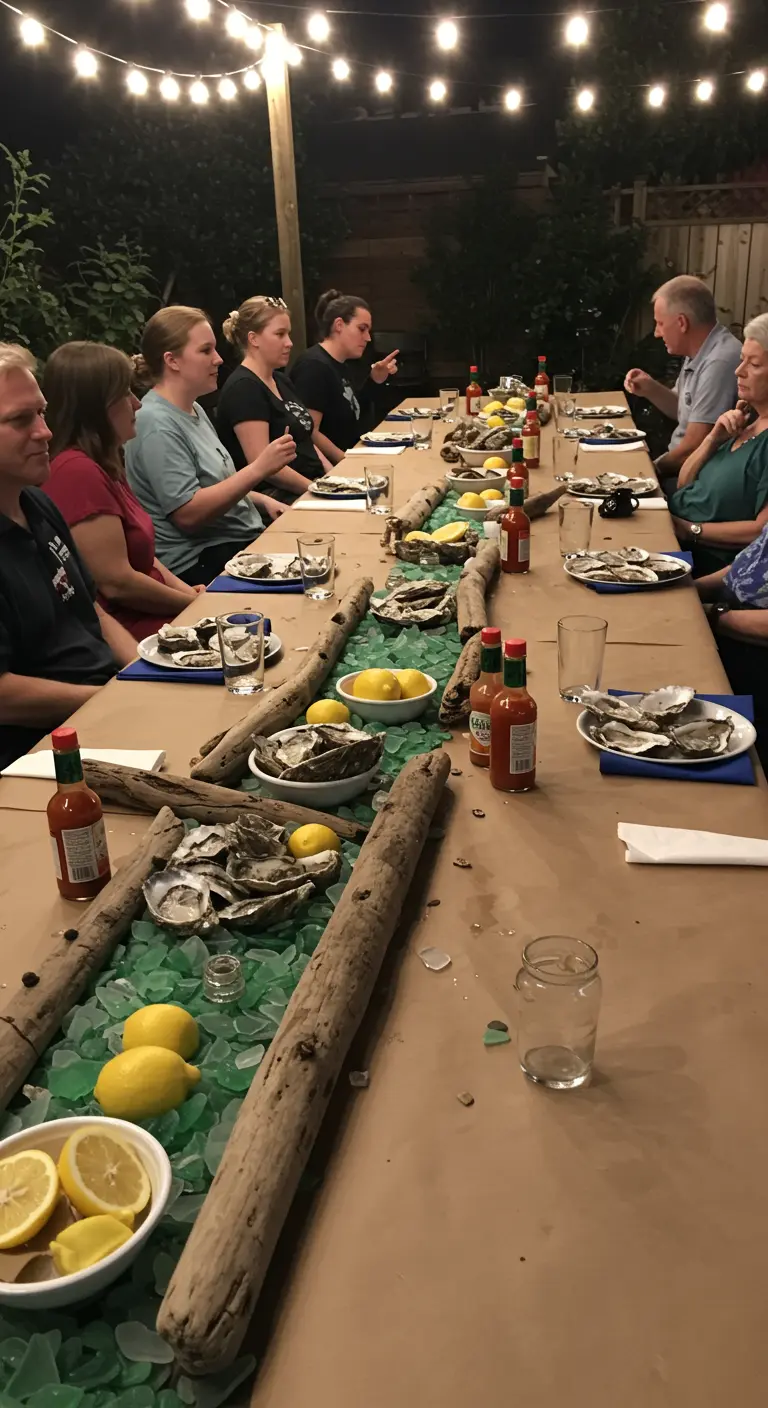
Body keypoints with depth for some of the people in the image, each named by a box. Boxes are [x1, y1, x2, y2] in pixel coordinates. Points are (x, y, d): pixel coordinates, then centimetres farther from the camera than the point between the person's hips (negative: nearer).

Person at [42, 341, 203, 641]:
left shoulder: (102, 464, 14)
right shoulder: (78, 470, -19)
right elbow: (116, 583, -22)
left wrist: (190, 593, 2)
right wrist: (196, 603, -9)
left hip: (147, 617, 10)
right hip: (127, 634, -10)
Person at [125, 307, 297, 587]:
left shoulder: (195, 410, 13)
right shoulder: (157, 425, -16)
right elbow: (188, 513, -22)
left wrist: (263, 501, 9)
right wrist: (259, 469, -24)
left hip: (243, 541, 9)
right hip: (202, 564, -9)